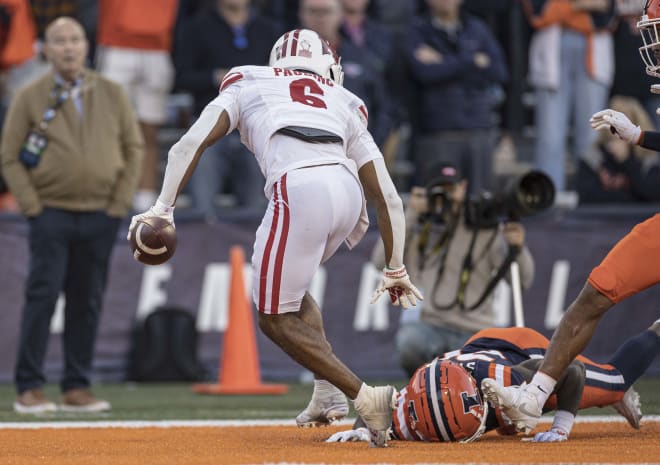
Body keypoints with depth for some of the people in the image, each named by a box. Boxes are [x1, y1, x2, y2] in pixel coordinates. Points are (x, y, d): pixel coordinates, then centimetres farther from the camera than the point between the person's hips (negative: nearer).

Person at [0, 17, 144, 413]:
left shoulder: (112, 94, 7)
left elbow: (134, 147, 10)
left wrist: (121, 202, 2)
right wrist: (32, 205, -7)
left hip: (100, 216, 3)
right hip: (51, 214, -3)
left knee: (88, 303, 5)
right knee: (42, 297, -8)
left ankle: (77, 387, 11)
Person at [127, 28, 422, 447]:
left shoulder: (247, 85, 27)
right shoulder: (344, 105, 31)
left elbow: (189, 145, 11)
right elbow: (388, 198, 28)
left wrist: (163, 208, 9)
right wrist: (396, 270, 34)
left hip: (300, 192, -4)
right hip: (348, 191, 4)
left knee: (276, 318, 8)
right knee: (285, 292, 28)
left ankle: (365, 397, -3)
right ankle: (330, 393, 18)